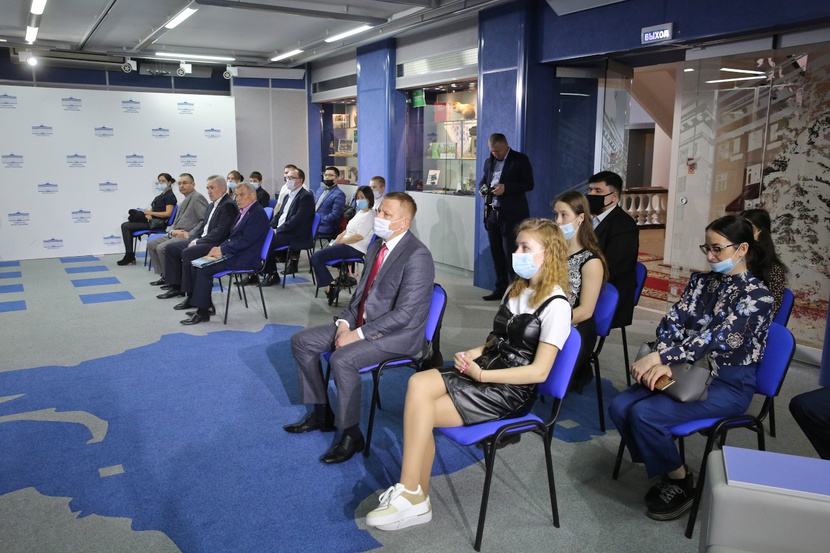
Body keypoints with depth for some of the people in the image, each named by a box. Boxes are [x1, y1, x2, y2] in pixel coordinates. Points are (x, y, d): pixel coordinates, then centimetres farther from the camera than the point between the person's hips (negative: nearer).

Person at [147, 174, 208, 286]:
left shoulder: (197, 198, -10)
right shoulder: (185, 200, 18)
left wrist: (189, 234, -21)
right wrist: (172, 231, -1)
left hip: (188, 237, -10)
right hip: (177, 234, 10)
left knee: (161, 247, -22)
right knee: (151, 244, 7)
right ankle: (164, 275, 9)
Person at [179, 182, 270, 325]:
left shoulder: (258, 214, -13)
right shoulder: (243, 212, 18)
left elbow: (245, 240, -20)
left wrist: (222, 249, -16)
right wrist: (219, 248, 2)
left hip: (245, 258, -10)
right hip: (233, 254, 10)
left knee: (205, 268, -21)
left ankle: (203, 312, -13)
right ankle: (206, 304, 4)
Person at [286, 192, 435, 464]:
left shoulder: (417, 256, -20)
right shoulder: (376, 247, 8)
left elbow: (403, 314, -24)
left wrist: (358, 334, -21)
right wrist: (345, 323, -4)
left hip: (399, 333, -9)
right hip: (361, 324, 9)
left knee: (342, 359, -32)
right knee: (301, 342, 3)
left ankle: (351, 434, -11)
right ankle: (320, 413, 17)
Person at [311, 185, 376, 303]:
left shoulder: (369, 215, -12)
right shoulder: (360, 212, 19)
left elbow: (359, 236, -20)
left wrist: (340, 241, -11)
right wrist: (336, 240, 4)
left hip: (355, 249, -11)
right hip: (346, 245, 11)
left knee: (316, 257, -18)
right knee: (316, 255, 11)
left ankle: (330, 287, -12)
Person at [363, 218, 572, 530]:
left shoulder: (556, 306, -12)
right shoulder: (516, 289, 13)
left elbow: (539, 371, -16)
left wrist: (482, 375, -18)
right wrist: (473, 353, -2)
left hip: (513, 392, -7)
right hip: (486, 373, 7)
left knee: (419, 410, -19)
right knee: (418, 383, -19)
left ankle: (413, 496, 0)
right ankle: (415, 496, -12)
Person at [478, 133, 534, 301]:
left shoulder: (520, 160, -3)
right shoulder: (489, 162, 15)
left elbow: (528, 184, -9)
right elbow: (482, 180, 25)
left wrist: (505, 188, -20)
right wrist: (482, 188, 1)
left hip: (511, 215, -6)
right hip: (492, 214, 6)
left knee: (510, 254, -6)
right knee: (497, 254, 9)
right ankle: (501, 289, 18)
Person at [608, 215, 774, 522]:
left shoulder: (757, 295, -13)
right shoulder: (701, 281, 7)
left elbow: (718, 339, -24)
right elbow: (672, 322, -2)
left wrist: (658, 358, -30)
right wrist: (663, 365, -21)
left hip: (728, 384, -6)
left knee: (645, 414, -25)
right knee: (619, 408, -13)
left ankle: (681, 482, 1)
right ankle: (669, 470, 7)